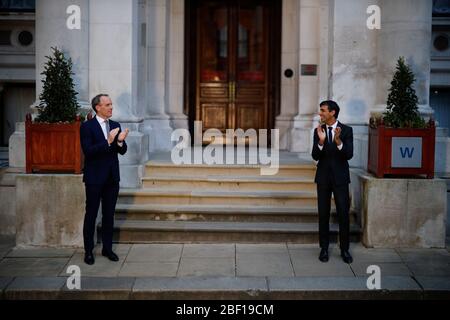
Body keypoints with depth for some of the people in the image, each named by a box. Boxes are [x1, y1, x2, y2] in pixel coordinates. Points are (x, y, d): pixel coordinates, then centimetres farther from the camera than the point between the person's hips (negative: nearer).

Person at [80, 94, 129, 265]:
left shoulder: (115, 125, 8)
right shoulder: (87, 126, -8)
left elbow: (122, 151, 5)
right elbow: (88, 151, -19)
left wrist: (120, 141, -16)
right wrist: (108, 142, -26)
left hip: (112, 178, 5)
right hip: (95, 178, -5)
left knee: (109, 214, 11)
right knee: (91, 214, 4)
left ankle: (107, 248, 22)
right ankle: (88, 251, 13)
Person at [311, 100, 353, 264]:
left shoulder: (346, 130, -5)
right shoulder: (318, 131, 1)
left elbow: (349, 155, -13)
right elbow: (315, 156, -6)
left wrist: (338, 141, -29)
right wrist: (321, 141, -24)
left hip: (340, 177, -2)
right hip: (323, 177, 2)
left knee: (343, 213, 0)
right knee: (323, 214, 7)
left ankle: (345, 249, 12)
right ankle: (324, 248, 17)